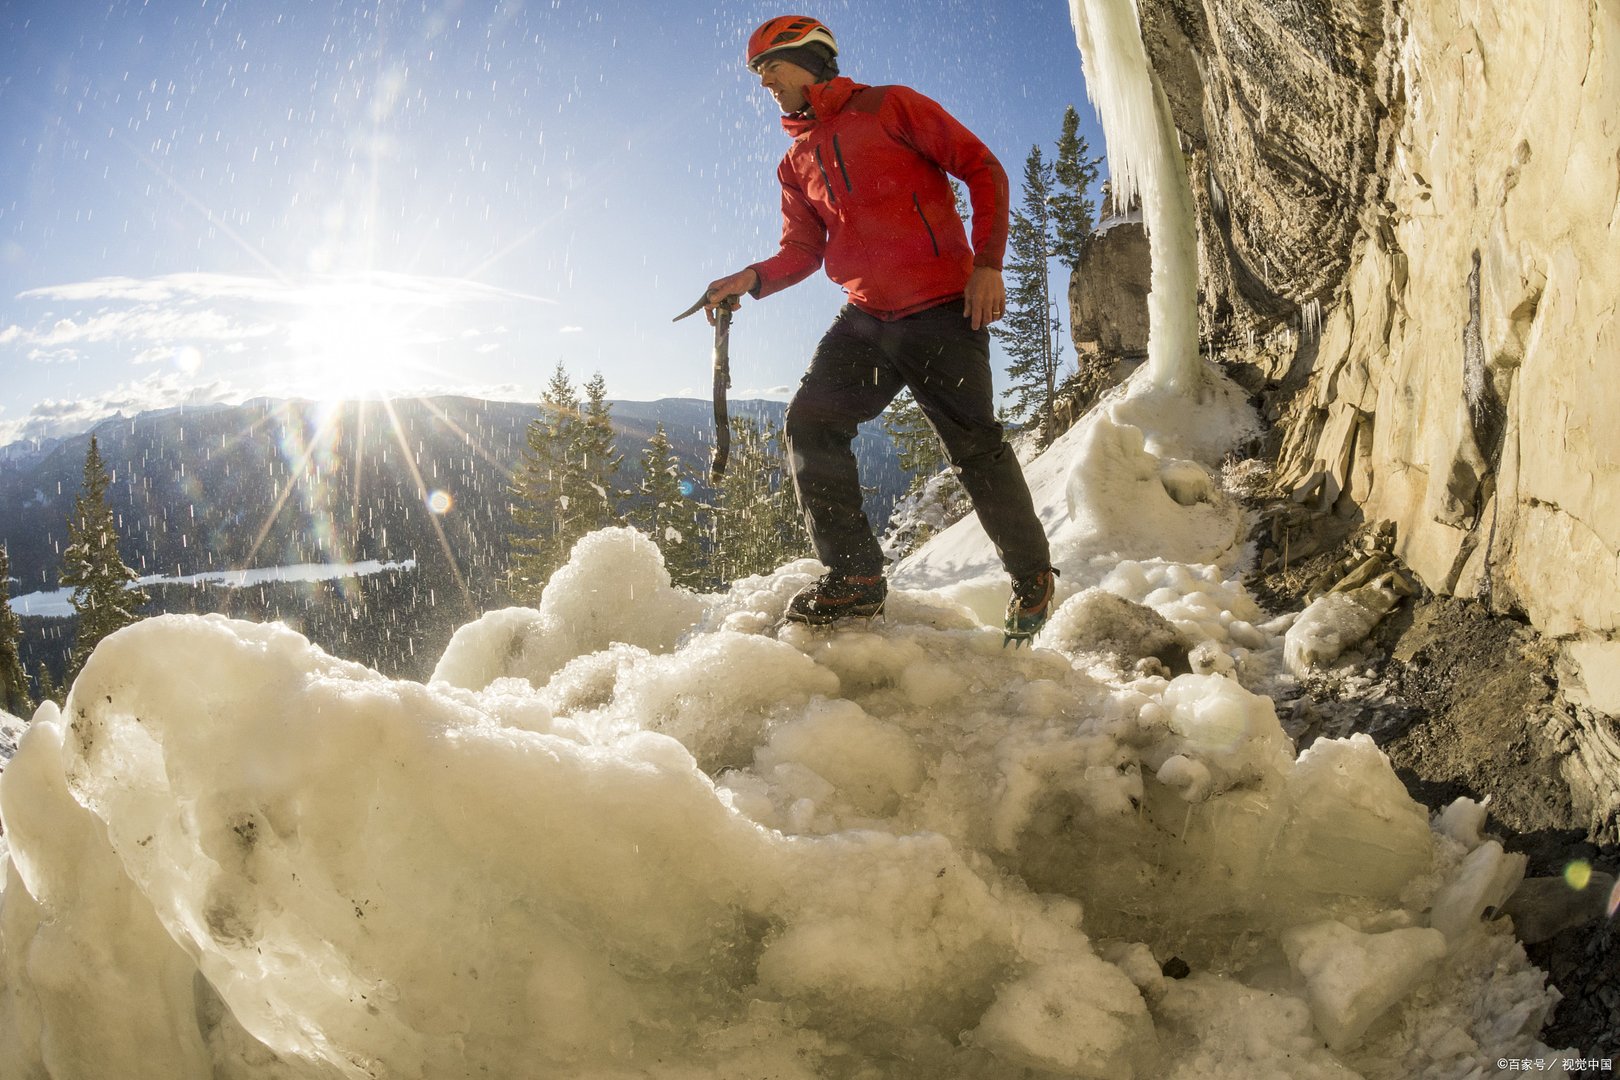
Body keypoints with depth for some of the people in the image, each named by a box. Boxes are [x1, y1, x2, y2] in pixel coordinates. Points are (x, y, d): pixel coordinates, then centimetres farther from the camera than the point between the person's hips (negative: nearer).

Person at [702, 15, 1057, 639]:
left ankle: (1032, 575, 17)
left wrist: (986, 262, -13)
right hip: (866, 321, 6)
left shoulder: (889, 107, -1)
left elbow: (982, 168, -3)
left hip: (942, 312, -6)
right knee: (811, 423, -11)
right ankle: (854, 577, -4)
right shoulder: (795, 164, 16)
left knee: (975, 448, -4)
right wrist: (753, 278, -6)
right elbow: (803, 250, 15)